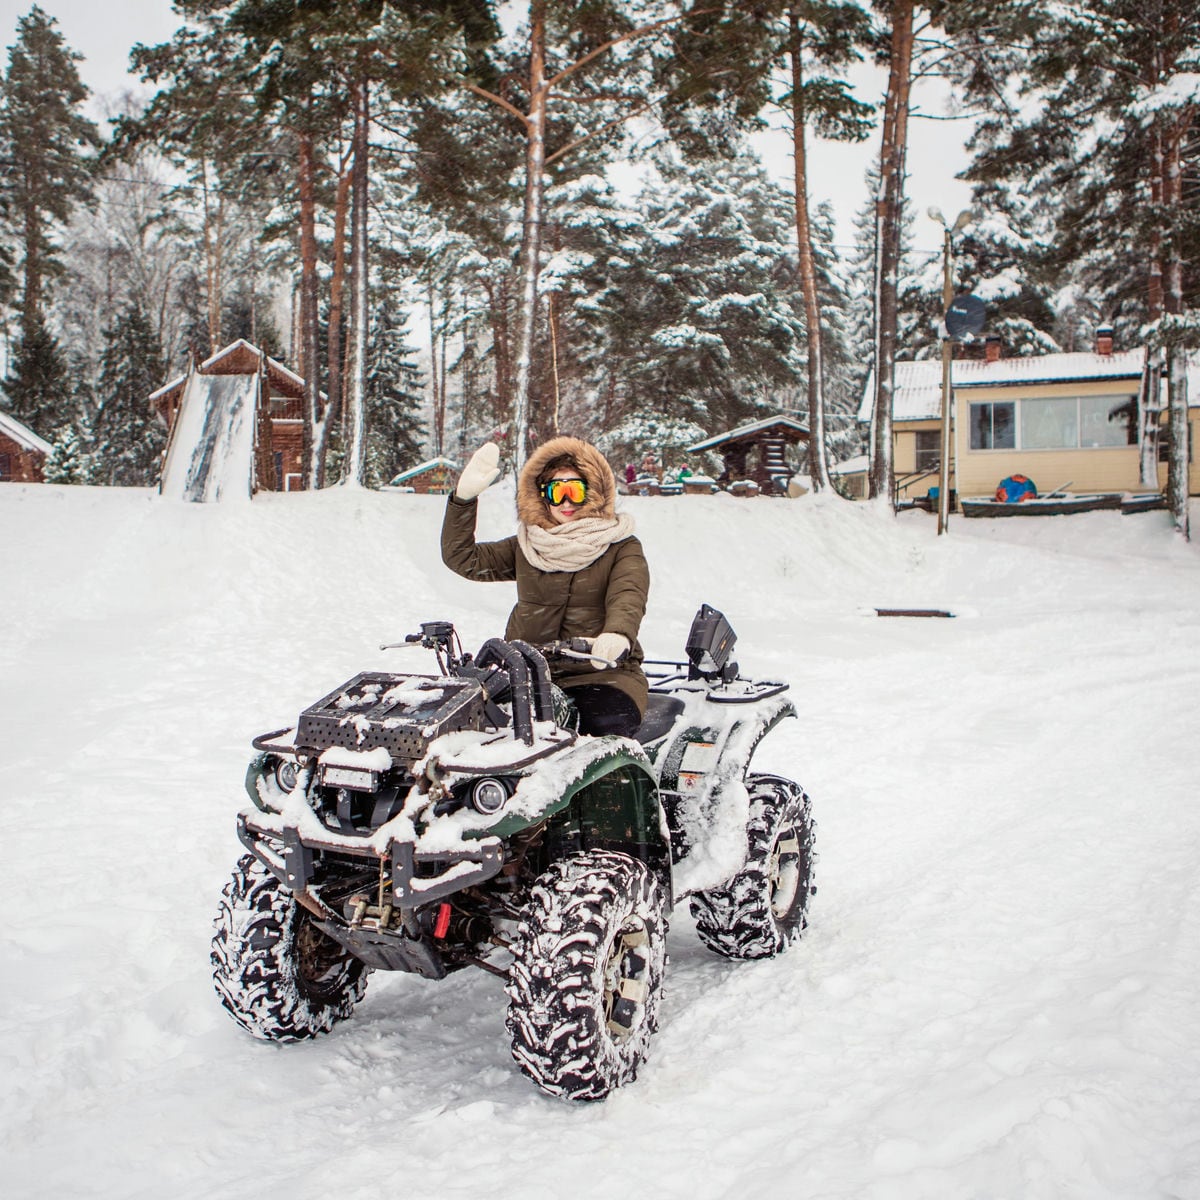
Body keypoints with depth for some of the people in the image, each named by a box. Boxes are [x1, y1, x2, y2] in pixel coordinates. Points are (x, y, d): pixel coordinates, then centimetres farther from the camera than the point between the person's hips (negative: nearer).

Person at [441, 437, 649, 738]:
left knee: (607, 726, -33)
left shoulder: (622, 547, 5)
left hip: (603, 671, -3)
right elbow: (462, 557, 14)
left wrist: (618, 634, -38)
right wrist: (464, 497, 0)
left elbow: (628, 597, -14)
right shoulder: (525, 547, 16)